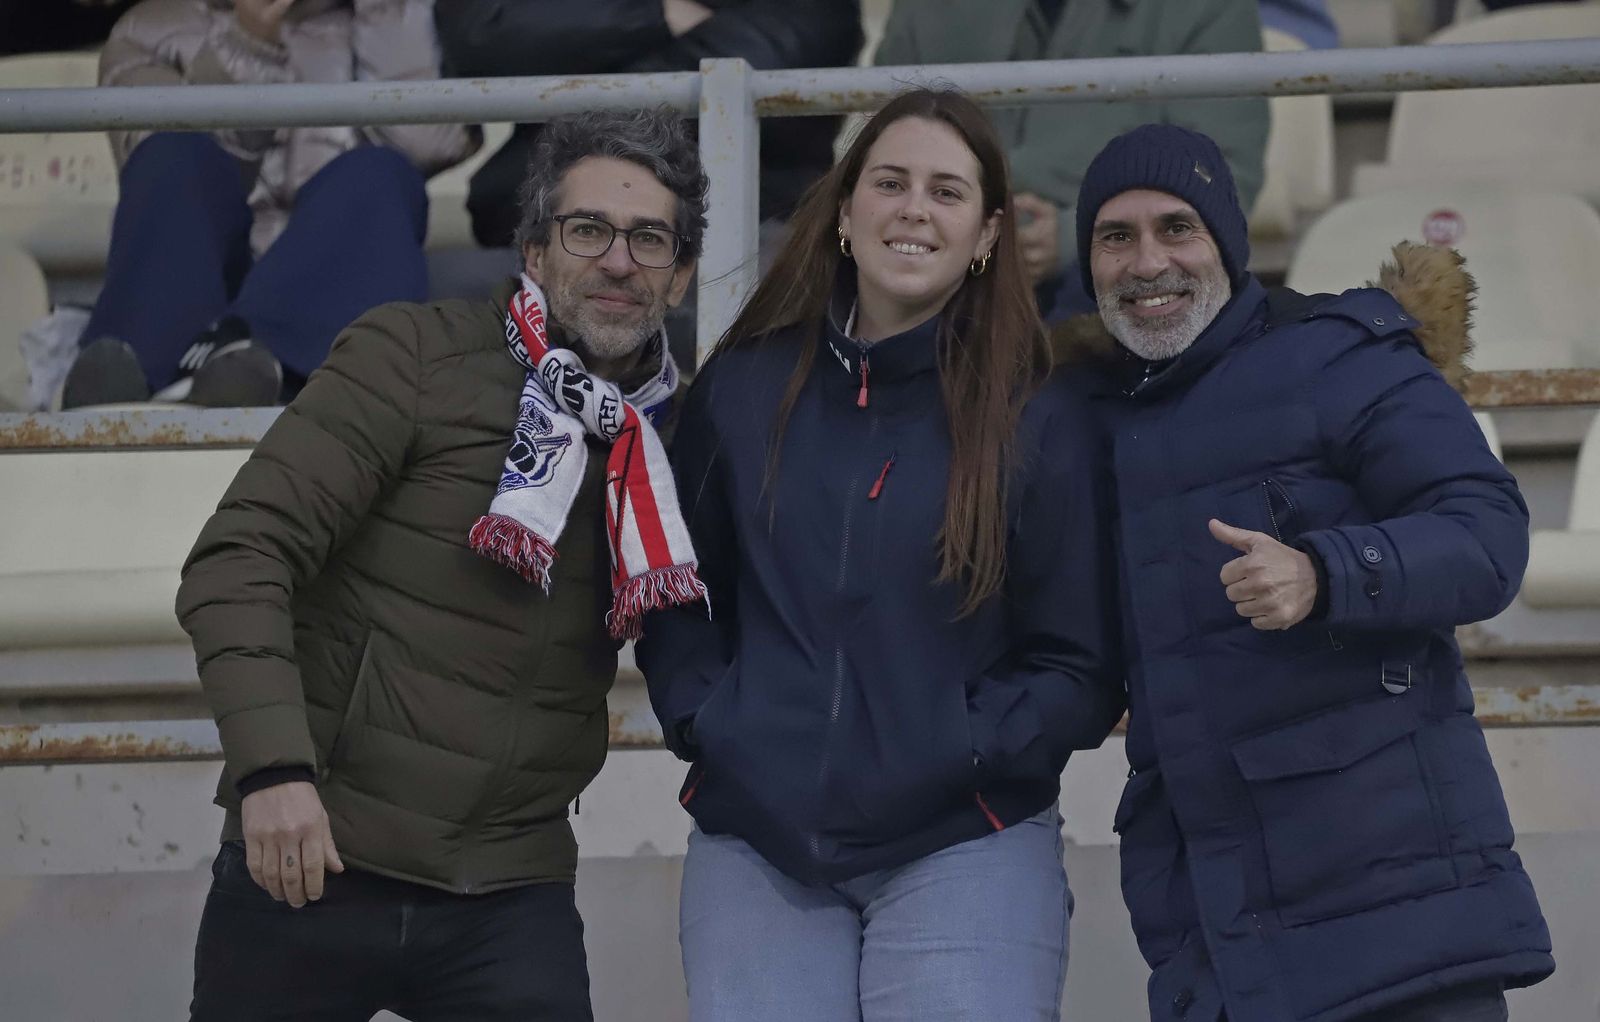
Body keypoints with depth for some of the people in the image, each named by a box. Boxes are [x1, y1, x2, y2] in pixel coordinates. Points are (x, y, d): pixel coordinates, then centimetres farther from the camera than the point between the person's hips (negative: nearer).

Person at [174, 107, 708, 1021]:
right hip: (308, 868, -3)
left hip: (512, 900, 3)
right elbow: (241, 558, -10)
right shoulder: (413, 357, -4)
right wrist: (273, 764, -22)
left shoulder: (673, 432, 9)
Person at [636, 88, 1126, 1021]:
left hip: (964, 846, -2)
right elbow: (674, 593, 14)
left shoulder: (1037, 424, -1)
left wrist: (961, 750, -12)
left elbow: (1081, 671, 0)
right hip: (757, 839, 2)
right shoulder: (742, 388, 6)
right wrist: (707, 718, -2)